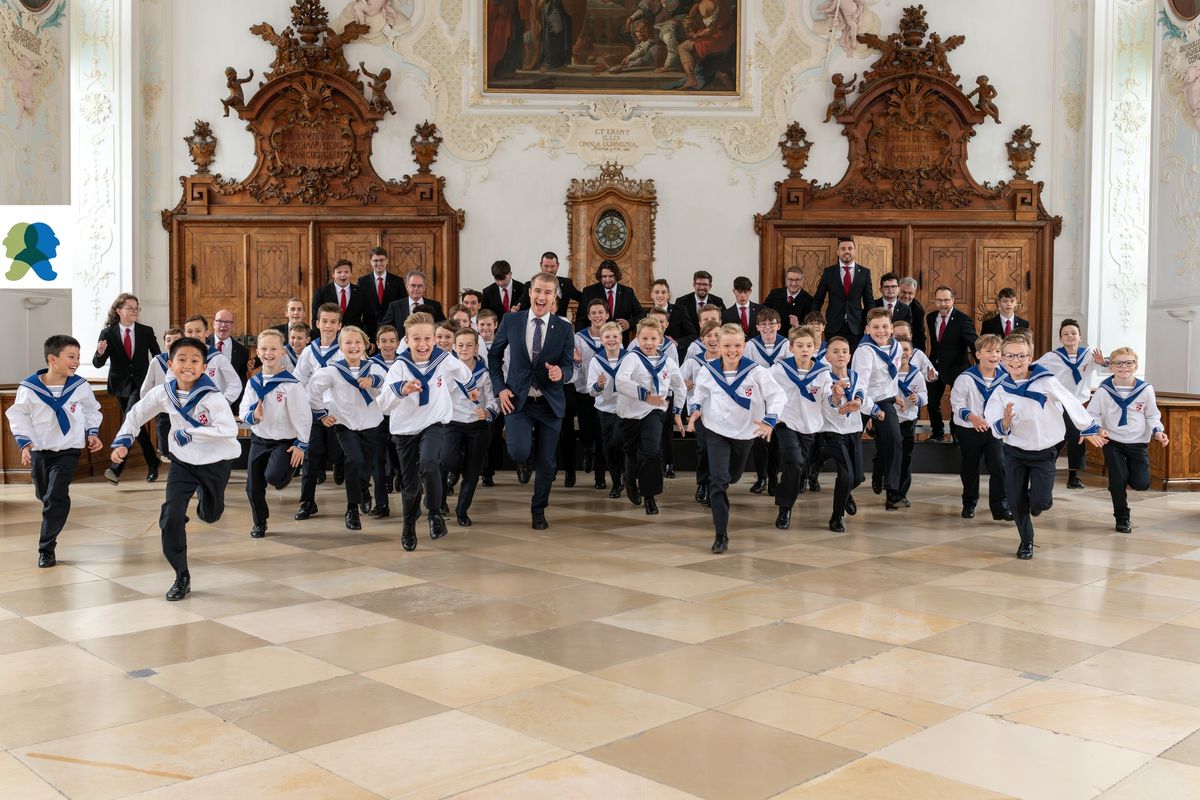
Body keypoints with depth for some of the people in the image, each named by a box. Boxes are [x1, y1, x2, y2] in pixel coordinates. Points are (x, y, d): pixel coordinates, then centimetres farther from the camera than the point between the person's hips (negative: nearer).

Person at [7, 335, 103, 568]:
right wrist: (24, 444, -13)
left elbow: (92, 411, 10)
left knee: (56, 497, -14)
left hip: (68, 451, -1)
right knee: (44, 496, 18)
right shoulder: (29, 388, -13)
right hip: (39, 451, 1)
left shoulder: (81, 387, -8)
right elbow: (18, 417, -4)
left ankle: (46, 548, -6)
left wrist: (92, 433, -1)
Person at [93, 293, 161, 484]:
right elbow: (97, 364, -9)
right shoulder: (108, 333, -4)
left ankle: (117, 468, -18)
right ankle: (153, 463, 27)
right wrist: (101, 353, -31)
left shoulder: (146, 331, -2)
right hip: (121, 386, 2)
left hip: (141, 384, -2)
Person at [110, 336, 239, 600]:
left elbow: (229, 429, -37)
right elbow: (136, 414, 8)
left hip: (216, 463, -2)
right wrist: (122, 442, -1)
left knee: (211, 515, 19)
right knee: (171, 517, -13)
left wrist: (189, 433, -31)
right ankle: (182, 578, 0)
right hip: (182, 462, 2)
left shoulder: (211, 396, -25)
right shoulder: (164, 392, -10)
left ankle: (202, 492, 57)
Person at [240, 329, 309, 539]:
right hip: (259, 440, 5)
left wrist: (301, 444, -13)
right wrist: (252, 416, -20)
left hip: (285, 441, -5)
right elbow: (243, 411, 3)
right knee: (253, 486, 8)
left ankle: (285, 474, 11)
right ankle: (259, 522, 31)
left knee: (273, 476, -27)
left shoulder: (291, 384, -14)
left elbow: (303, 415, -13)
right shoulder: (253, 383, 1)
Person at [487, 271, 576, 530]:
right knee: (519, 454, -20)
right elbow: (494, 355, 8)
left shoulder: (564, 329, -3)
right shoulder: (511, 321, -2)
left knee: (546, 462, 8)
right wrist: (500, 388, -2)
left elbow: (569, 365, -2)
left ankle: (538, 510, 30)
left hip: (550, 403, 1)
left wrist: (561, 373, -27)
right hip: (518, 400, -1)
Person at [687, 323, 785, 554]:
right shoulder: (708, 371, -10)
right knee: (718, 481, -14)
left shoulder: (755, 371, -18)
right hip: (717, 431, -1)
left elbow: (777, 394, -11)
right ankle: (721, 535, -11)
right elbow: (699, 392, 11)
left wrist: (770, 421, -22)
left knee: (733, 476, 23)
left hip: (746, 432, 1)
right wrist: (695, 410, -5)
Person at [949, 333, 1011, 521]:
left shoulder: (1005, 377, -6)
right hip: (970, 431, -1)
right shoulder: (966, 378, -16)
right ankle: (969, 504, 32)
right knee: (969, 470, 13)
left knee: (999, 467, -9)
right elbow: (956, 403, -15)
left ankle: (1000, 507, 0)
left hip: (995, 430, 2)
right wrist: (972, 417, -28)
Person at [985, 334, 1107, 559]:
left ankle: (1038, 502, 28)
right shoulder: (1002, 390, -5)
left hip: (1044, 452, -2)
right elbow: (998, 430, -4)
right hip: (1014, 452, 3)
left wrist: (1090, 430, 2)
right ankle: (1026, 542, 25)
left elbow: (1072, 404, -7)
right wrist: (1005, 423, -28)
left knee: (1039, 500, -11)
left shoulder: (1045, 381, -17)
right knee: (1016, 502, 2)